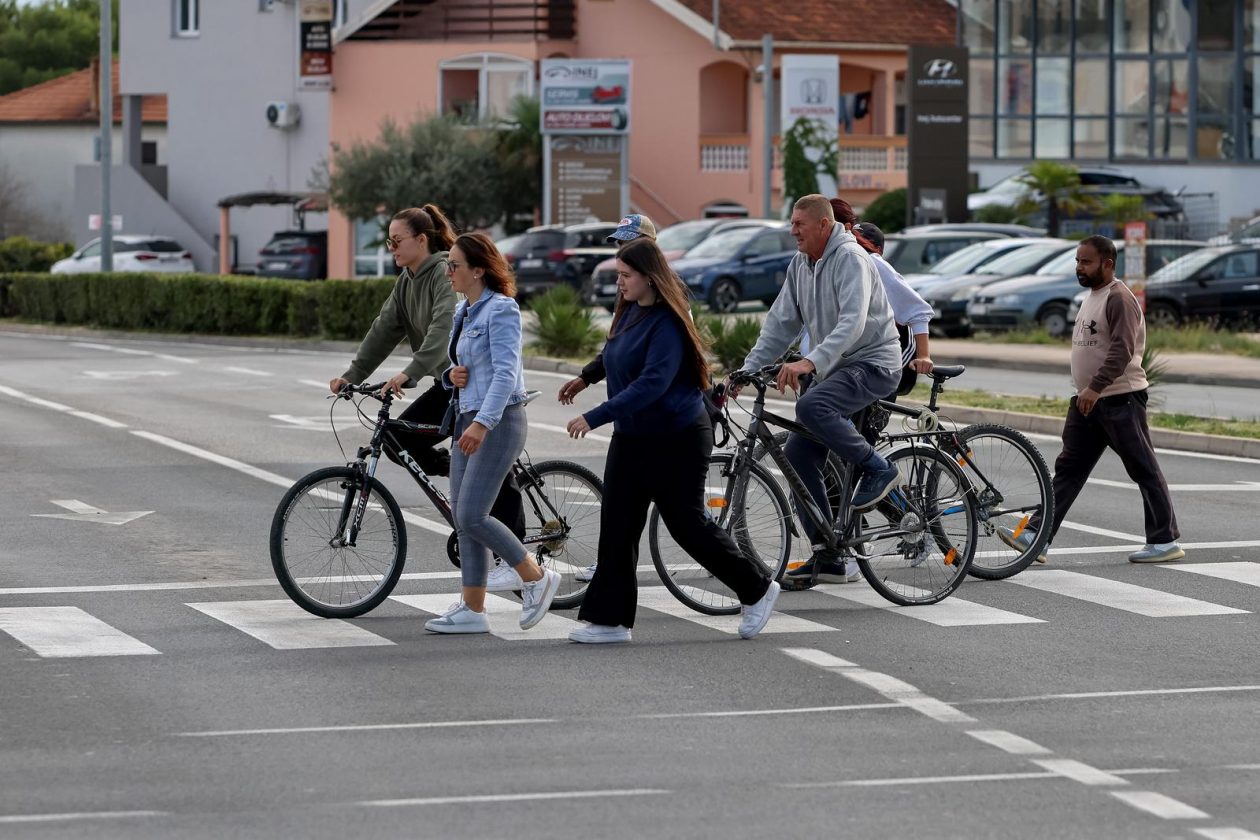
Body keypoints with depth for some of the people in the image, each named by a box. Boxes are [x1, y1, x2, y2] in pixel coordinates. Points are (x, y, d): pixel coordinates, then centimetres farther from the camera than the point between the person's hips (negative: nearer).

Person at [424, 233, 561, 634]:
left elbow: (505, 373, -23)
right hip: (468, 419, 9)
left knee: (471, 516, -13)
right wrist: (453, 375, -1)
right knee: (463, 518, 7)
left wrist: (482, 423, -33)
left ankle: (536, 578, 4)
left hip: (498, 421, -9)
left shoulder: (501, 310, -14)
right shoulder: (463, 311, 13)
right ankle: (472, 609, 12)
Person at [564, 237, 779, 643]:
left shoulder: (667, 324, -22)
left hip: (676, 439, -9)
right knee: (617, 529, 3)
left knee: (687, 525, 0)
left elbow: (652, 382, -31)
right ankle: (609, 619, 7)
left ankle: (757, 589, 19)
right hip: (631, 438, 9)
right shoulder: (629, 312, 5)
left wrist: (596, 417, -35)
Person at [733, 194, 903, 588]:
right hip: (836, 367, 9)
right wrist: (747, 369, 1)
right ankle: (827, 557, 5)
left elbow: (852, 322, -30)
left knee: (811, 406, -34)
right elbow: (780, 323, 11)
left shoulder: (850, 259, -17)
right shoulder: (800, 265, 9)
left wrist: (811, 361, -42)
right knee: (798, 453, 0)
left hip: (873, 364, -9)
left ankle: (878, 469, -15)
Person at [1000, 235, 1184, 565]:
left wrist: (1096, 388, -31)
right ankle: (1036, 537, -2)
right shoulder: (1092, 297, 17)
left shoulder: (1119, 299, -14)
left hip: (1120, 399, -10)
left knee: (1144, 470, -2)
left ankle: (1165, 541, 4)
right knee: (1068, 469, 3)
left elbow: (1122, 350, -25)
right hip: (1088, 401, 10)